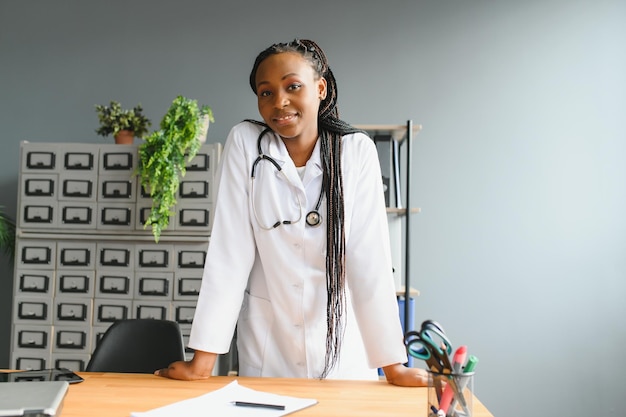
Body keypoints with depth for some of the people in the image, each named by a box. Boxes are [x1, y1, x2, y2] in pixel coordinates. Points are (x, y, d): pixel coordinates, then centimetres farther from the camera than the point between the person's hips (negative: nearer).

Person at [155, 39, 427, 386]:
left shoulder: (357, 151, -10)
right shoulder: (244, 143, -10)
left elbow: (371, 258, -12)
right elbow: (228, 253, -13)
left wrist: (392, 364, -14)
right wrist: (203, 359, -16)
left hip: (342, 349, 0)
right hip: (265, 350, 0)